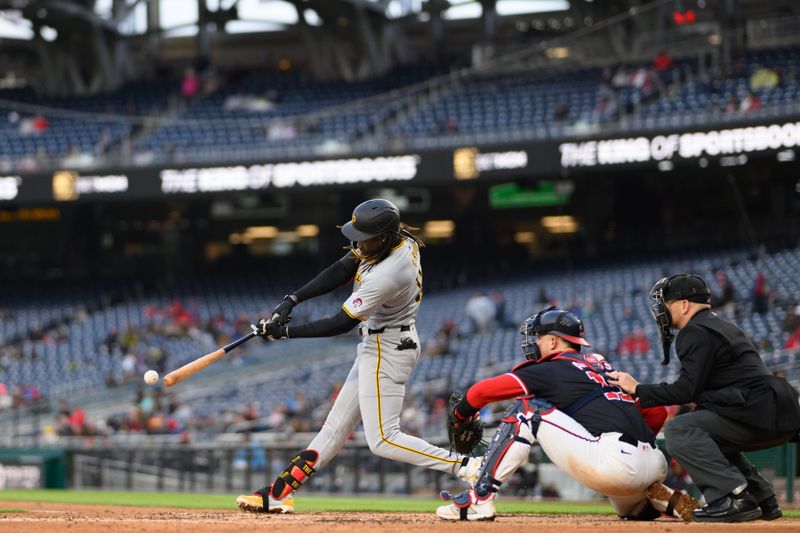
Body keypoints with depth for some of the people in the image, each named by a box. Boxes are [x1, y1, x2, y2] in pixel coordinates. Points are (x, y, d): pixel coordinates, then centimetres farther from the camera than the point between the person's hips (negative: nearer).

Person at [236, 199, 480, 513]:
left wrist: (285, 331, -17)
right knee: (337, 423, 13)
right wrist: (292, 300, -6)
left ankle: (467, 467, -12)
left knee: (382, 440, -9)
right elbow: (341, 271, 2)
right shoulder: (399, 238, -5)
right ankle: (280, 494, 18)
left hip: (386, 350, -10)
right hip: (376, 345, 10)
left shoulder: (386, 275, -31)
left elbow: (341, 324, -23)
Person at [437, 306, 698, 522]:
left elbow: (481, 391, 7)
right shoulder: (604, 366, 28)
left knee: (526, 410, 4)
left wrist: (461, 417, 26)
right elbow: (658, 411, 23)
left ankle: (479, 500, -2)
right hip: (651, 463, 8)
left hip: (613, 462, -8)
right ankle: (666, 500, 9)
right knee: (630, 508, 41)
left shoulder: (551, 369, 8)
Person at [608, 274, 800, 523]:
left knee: (679, 430, -16)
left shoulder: (696, 332, -5)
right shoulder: (725, 327, 27)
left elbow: (686, 390, -13)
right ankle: (763, 499, 21)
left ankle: (734, 497, -26)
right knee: (710, 439, 31)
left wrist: (637, 389, -4)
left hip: (760, 414, -10)